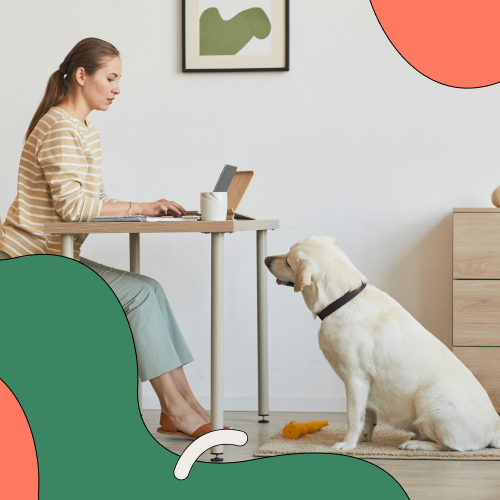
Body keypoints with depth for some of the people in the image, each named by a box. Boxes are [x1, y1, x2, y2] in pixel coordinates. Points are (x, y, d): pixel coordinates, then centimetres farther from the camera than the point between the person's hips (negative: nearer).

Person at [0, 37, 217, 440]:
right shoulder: (59, 128, -15)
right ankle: (176, 408, -11)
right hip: (34, 261, -9)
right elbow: (71, 204, -24)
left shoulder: (86, 132, 18)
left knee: (148, 292, -6)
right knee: (142, 292, -17)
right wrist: (140, 207, -21)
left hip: (54, 258, 9)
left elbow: (91, 203, 14)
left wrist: (145, 209, -2)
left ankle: (183, 406, -10)